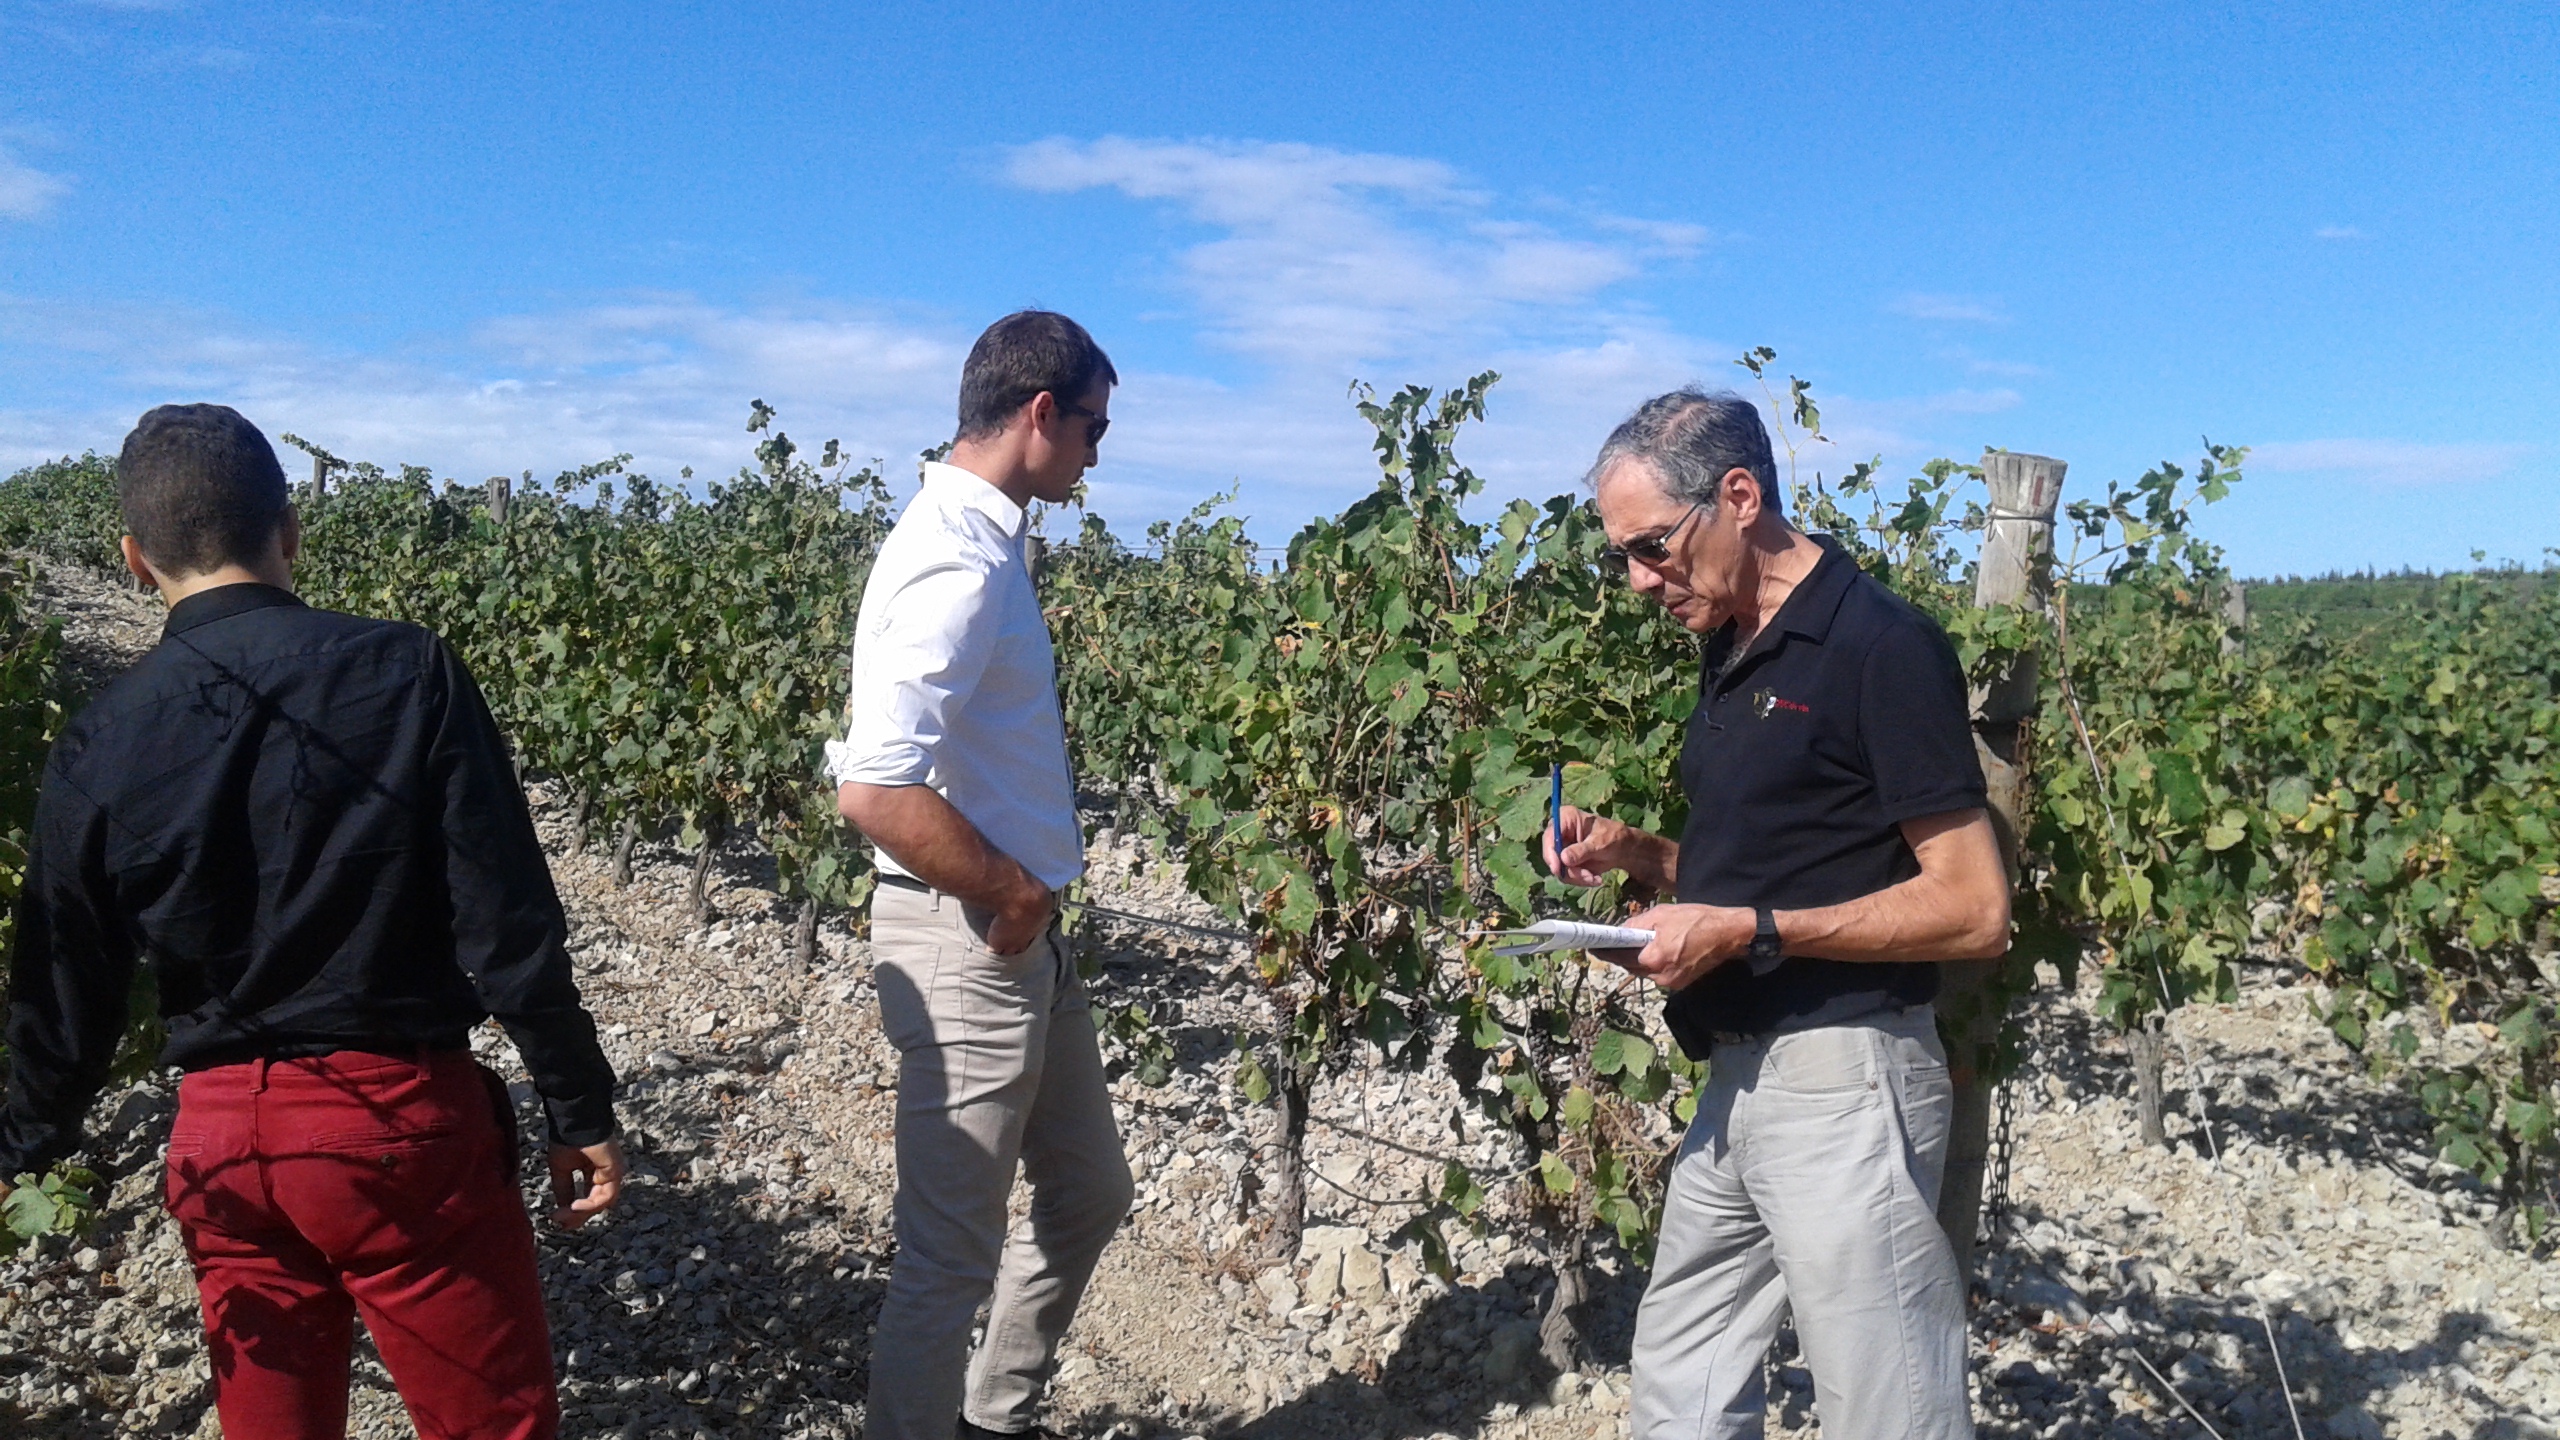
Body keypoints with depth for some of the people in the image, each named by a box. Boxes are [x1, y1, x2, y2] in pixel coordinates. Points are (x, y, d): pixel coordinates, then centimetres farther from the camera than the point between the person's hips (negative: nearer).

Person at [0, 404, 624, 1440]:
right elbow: (510, 928, -13)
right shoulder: (407, 677, -11)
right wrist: (581, 1110, -4)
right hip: (401, 1114, -3)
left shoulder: (99, 745, 0)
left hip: (221, 1138, 4)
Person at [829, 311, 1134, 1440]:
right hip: (970, 944, -10)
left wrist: (1031, 890, 9)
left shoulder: (973, 540, 9)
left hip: (1024, 938, 10)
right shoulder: (960, 565, -22)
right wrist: (1010, 893, -17)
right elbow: (873, 789, -31)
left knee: (1088, 1194, 23)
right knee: (951, 1252, 5)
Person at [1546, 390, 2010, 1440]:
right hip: (1738, 1077, 9)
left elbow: (1974, 908, -16)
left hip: (1843, 1080, -9)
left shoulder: (1882, 646, -13)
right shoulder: (1732, 654, 13)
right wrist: (1635, 852, 4)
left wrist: (1748, 931, -21)